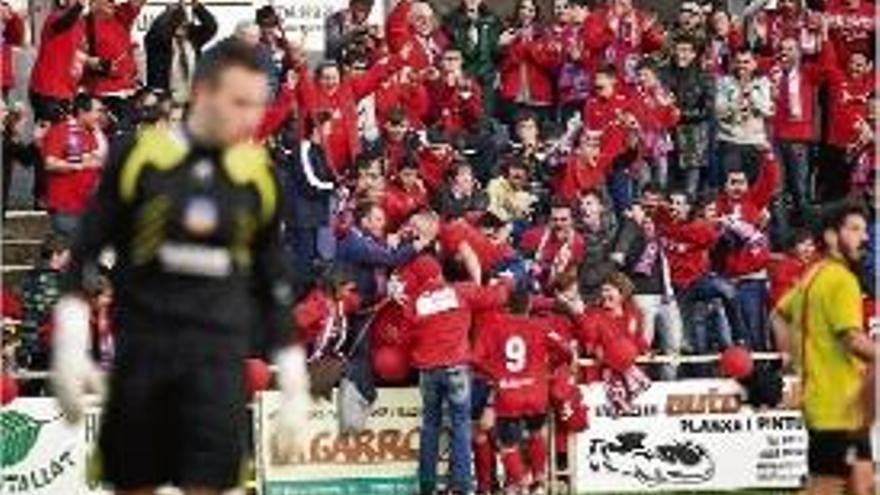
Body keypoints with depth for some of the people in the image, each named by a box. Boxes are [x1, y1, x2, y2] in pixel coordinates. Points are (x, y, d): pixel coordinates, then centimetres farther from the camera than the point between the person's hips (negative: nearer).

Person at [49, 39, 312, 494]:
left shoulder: (259, 175, 7)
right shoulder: (137, 157, 1)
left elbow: (274, 286, 16)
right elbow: (84, 255, 5)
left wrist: (294, 386, 14)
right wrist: (70, 346, -3)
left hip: (220, 359, 1)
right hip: (141, 351, -1)